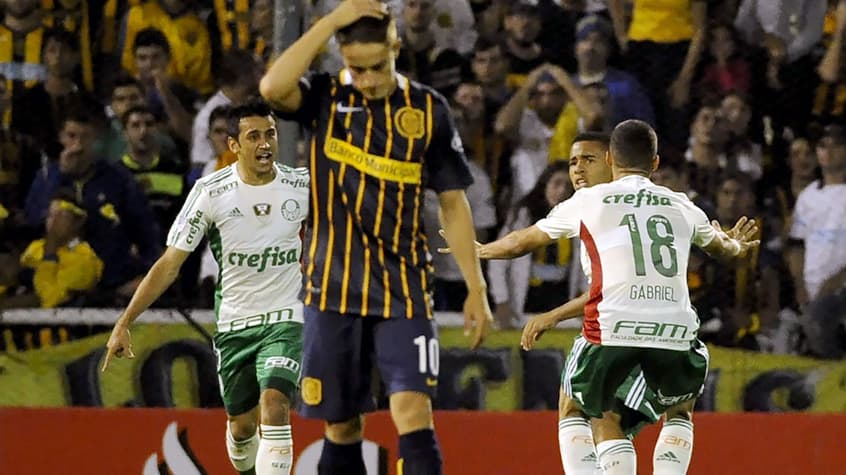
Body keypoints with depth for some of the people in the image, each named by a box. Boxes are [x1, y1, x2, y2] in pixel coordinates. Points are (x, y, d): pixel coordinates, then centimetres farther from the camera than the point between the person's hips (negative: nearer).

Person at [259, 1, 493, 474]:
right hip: (333, 289, 1)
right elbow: (273, 88, -23)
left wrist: (476, 288, 4)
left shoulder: (427, 109, 1)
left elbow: (453, 203, 6)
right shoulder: (326, 99, 0)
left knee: (412, 408, -16)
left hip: (403, 289, -1)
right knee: (341, 425, 8)